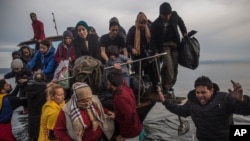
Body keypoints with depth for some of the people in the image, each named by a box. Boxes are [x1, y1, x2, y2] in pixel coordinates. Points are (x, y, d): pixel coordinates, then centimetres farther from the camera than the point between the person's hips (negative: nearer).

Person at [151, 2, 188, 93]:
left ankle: (168, 85, 16)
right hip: (164, 46, -4)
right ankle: (167, 86, -17)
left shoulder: (174, 15, -1)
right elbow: (153, 40, -9)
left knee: (174, 66, 3)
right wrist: (156, 52, -19)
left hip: (175, 45, 4)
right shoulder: (156, 24, -11)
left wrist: (184, 33, 10)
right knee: (168, 64, -22)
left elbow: (181, 23, 20)